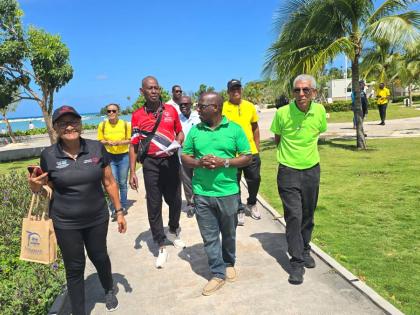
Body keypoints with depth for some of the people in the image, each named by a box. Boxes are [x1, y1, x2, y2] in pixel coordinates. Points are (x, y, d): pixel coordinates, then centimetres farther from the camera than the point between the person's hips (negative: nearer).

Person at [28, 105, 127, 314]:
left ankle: (109, 291, 50)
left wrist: (119, 211, 2)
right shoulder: (48, 156, -9)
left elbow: (109, 182, 1)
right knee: (74, 268, 11)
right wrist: (36, 188, -18)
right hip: (65, 224, -1)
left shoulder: (97, 148, -8)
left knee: (99, 257, 20)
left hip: (97, 219, 1)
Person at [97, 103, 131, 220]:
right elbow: (100, 141, 6)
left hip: (123, 156, 0)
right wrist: (107, 142, -15)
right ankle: (114, 209, 0)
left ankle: (123, 207, 24)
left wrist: (119, 142, -17)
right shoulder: (102, 125, -1)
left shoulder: (125, 124, -5)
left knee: (122, 183, 9)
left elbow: (130, 140, 0)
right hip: (109, 157, 0)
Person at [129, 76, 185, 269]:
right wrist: (132, 172, -3)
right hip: (151, 163, -2)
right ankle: (161, 247, 15)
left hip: (171, 160, 2)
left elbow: (180, 132, 16)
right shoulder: (137, 115, 0)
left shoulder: (171, 110, 4)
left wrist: (178, 142, -7)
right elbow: (134, 145, 1)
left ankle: (173, 232, 42)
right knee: (154, 205, 3)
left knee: (175, 200, 14)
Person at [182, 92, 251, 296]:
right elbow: (185, 158, 8)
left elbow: (247, 157, -2)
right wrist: (199, 162, -14)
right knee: (209, 236, 8)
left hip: (228, 192, -1)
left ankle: (229, 264, 42)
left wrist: (224, 162, -17)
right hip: (202, 193, 2)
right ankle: (218, 274, 23)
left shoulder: (234, 129, -3)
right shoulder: (194, 131, 3)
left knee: (229, 233, 17)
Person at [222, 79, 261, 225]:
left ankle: (252, 204, 38)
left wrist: (257, 147, 12)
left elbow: (255, 128, 13)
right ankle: (239, 210, 24)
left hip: (251, 151, 4)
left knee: (254, 179, 13)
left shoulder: (250, 106, 6)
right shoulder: (223, 107, -6)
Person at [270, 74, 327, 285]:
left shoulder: (319, 111, -6)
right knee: (293, 216, -5)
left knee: (308, 215, 14)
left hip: (312, 169, 3)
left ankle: (305, 251, 36)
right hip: (288, 171, -3)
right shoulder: (282, 113, -14)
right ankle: (297, 262, 7)